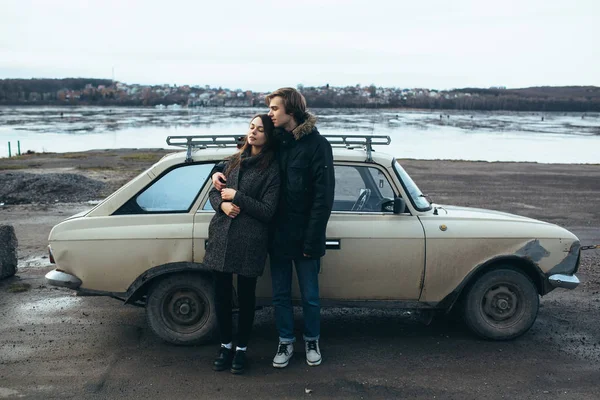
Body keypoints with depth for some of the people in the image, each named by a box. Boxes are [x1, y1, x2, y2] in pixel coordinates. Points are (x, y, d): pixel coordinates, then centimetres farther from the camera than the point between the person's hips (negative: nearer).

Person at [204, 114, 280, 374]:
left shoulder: (272, 169, -5)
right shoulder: (234, 161, 11)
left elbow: (267, 211, -10)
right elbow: (214, 192, 13)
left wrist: (237, 197, -13)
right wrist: (222, 204, -8)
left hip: (250, 242, -4)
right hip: (221, 238, 4)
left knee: (245, 296, 6)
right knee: (221, 294, 9)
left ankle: (241, 348, 23)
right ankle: (225, 345, 26)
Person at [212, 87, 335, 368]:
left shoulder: (316, 145, -11)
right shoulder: (275, 142, 5)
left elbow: (323, 197, -13)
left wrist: (311, 241, -16)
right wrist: (220, 172, 0)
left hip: (304, 238, -4)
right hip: (278, 236, 5)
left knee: (310, 296, 10)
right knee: (280, 295, 14)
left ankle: (312, 340, 31)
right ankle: (286, 342, 31)